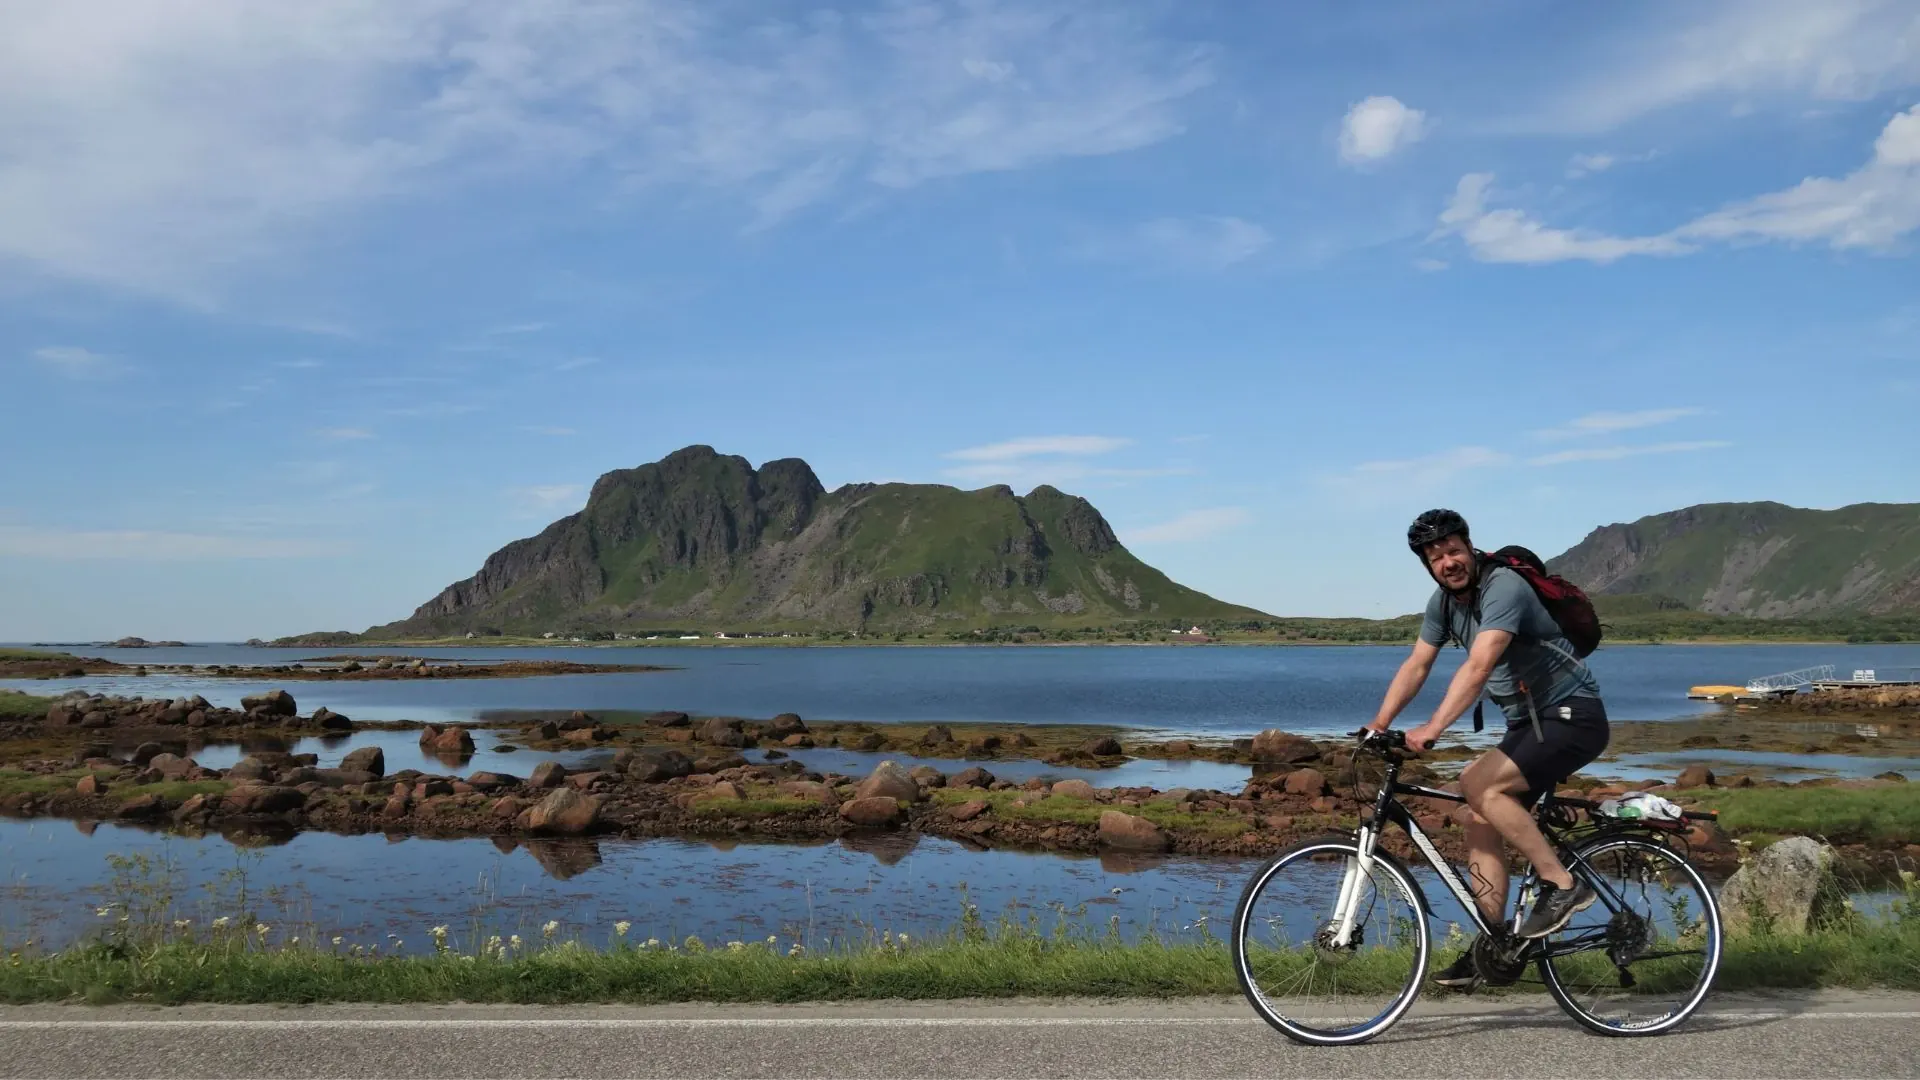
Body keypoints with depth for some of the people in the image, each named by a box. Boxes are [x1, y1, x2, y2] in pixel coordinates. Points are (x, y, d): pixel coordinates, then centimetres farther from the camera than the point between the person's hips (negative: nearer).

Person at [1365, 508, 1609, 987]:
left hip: (1572, 716, -9)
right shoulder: (1444, 602, 5)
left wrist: (1433, 727, -42)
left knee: (1478, 783, -24)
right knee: (1481, 824, 1)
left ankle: (1562, 884, -15)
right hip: (1529, 722, 9)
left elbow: (1478, 666, -34)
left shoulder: (1503, 587, -22)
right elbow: (1417, 665, 6)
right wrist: (1380, 724, -5)